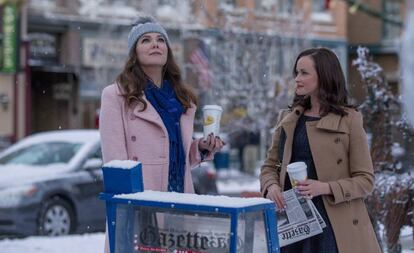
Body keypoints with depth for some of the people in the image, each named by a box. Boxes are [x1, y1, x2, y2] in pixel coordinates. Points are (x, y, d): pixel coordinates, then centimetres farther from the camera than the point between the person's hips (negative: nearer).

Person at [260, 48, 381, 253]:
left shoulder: (349, 120, -2)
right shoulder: (287, 119, 12)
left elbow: (366, 180, -3)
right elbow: (269, 165, 17)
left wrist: (325, 188, -18)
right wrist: (271, 186, -5)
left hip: (335, 224, -4)